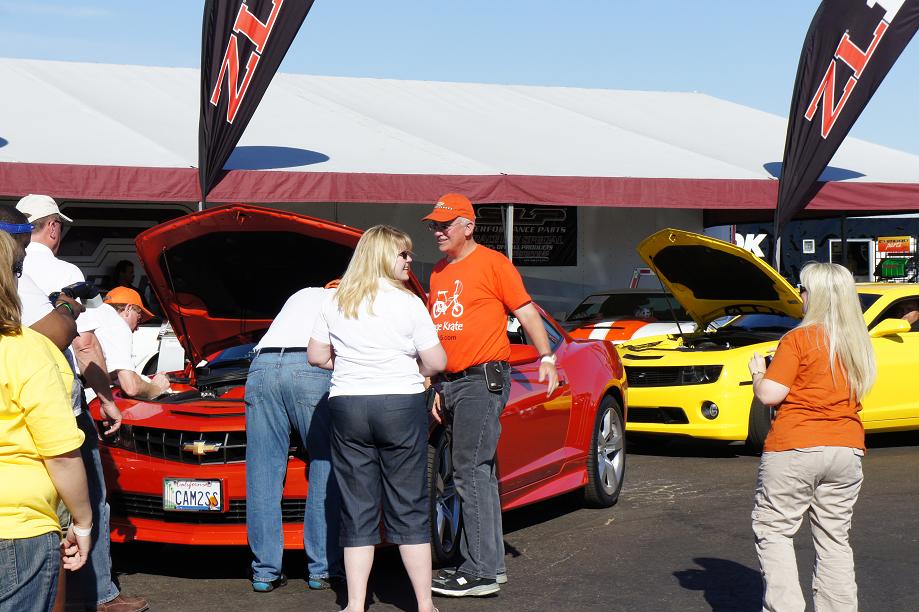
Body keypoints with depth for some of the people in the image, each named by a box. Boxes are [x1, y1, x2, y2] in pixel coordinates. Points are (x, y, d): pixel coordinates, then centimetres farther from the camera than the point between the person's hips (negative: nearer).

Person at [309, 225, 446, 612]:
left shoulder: (335, 303, 6)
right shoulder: (408, 303, -5)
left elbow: (317, 356, 10)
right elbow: (436, 362, -5)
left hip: (347, 406, 3)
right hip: (401, 406, -3)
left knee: (357, 510, 7)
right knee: (409, 508, 5)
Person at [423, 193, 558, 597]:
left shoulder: (491, 263, -4)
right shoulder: (439, 273, 18)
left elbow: (526, 311, -7)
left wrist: (546, 358, -17)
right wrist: (436, 386, 20)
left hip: (483, 378, -8)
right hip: (451, 382, 8)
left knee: (471, 472, -12)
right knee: (478, 474, 11)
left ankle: (481, 571, -11)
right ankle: (489, 562, 17)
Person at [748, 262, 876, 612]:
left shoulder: (800, 339, -10)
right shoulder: (859, 342, 9)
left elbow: (769, 395, -14)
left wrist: (758, 374, 7)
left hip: (795, 449, -6)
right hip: (847, 448, 6)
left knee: (772, 530, 3)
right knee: (834, 538, 12)